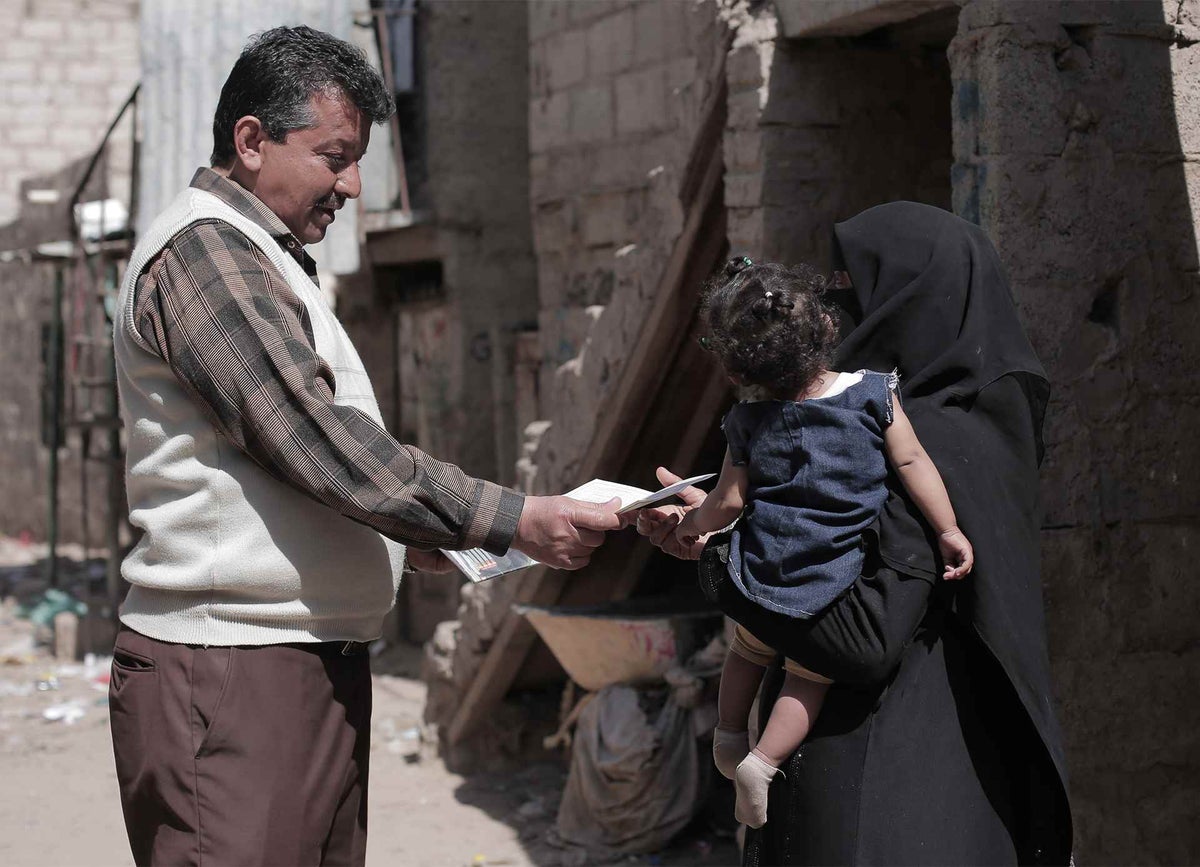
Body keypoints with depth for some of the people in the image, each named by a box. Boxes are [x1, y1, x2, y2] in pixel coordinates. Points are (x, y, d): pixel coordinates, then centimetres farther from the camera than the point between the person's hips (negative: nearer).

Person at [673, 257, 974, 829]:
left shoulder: (748, 423, -6)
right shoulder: (873, 392, -9)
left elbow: (728, 503, -3)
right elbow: (912, 462, -10)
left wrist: (692, 525, 17)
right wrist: (949, 530, -4)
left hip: (762, 573, 2)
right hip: (831, 584, -1)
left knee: (749, 649, 28)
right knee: (809, 675, 12)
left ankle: (728, 734, 39)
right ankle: (763, 761, -2)